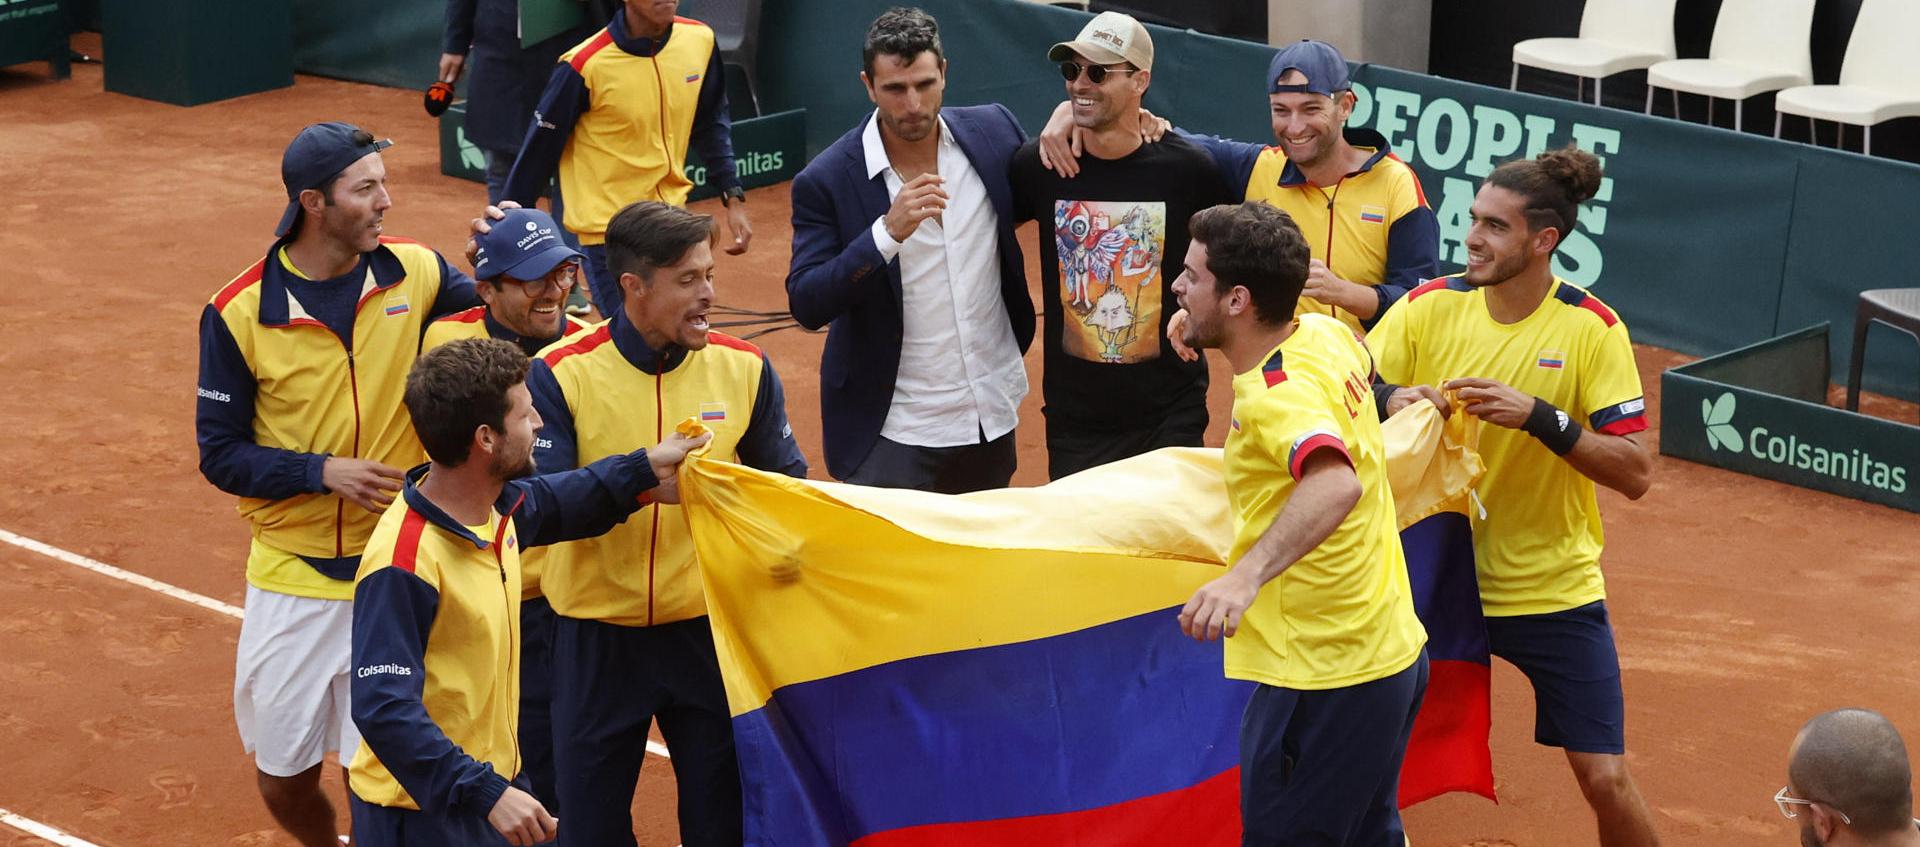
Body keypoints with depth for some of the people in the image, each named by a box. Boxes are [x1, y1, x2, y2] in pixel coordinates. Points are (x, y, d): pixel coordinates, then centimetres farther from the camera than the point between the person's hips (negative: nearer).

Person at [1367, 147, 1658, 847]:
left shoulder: (1593, 329, -11)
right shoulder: (1430, 306, -5)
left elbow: (1635, 473, -14)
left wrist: (1539, 417, -27)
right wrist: (1389, 399, -26)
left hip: (1554, 586, -2)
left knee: (1605, 781, -4)